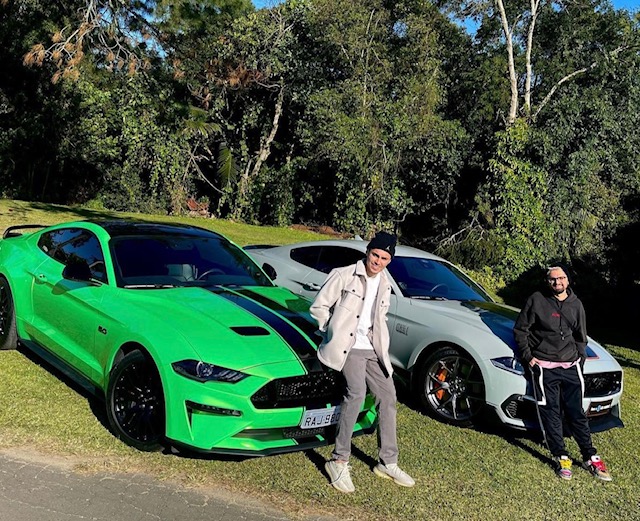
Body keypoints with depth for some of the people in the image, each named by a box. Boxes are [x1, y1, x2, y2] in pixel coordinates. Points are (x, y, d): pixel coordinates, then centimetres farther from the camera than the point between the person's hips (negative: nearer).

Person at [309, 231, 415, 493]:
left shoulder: (385, 286, 14)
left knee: (387, 397, 7)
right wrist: (334, 332, -5)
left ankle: (388, 463, 21)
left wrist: (380, 342, 12)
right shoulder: (344, 275, -5)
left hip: (373, 349, 7)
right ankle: (339, 461, -17)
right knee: (356, 393, -27)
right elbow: (319, 306, -3)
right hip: (348, 347, -7)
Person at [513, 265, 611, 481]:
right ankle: (561, 457, 10)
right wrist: (527, 356, -5)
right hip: (544, 366, -3)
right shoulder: (536, 300, -2)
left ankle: (590, 457, 16)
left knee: (576, 412, 7)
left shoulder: (576, 304, 10)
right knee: (551, 412, 0)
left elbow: (581, 337, 19)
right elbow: (520, 329, 1)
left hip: (570, 366, 3)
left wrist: (580, 359, 9)